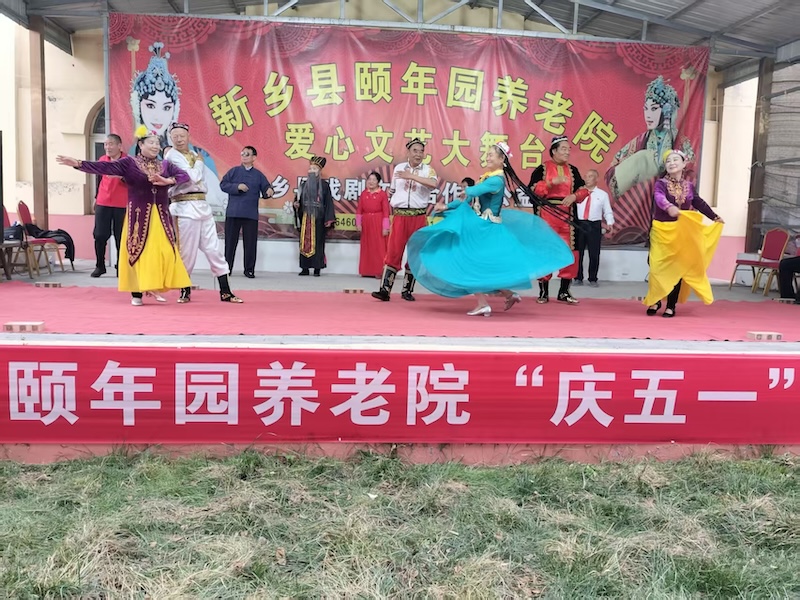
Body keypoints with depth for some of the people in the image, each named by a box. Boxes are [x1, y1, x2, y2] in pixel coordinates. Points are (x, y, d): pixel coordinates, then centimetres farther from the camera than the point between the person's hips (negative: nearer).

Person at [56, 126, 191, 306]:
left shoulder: (165, 166, 10)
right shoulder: (129, 163, 0)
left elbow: (185, 175, 1)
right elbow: (104, 167, -9)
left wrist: (168, 181, -16)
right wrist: (78, 163, -19)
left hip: (160, 216, 3)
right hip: (139, 215, -3)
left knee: (163, 252, 0)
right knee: (138, 252, -2)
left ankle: (153, 287, 15)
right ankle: (137, 293, 4)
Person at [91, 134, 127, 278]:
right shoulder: (102, 160, 8)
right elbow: (99, 179, 20)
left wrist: (122, 176, -24)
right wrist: (96, 197, 24)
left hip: (122, 205, -3)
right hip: (102, 204, 3)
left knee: (120, 237, -1)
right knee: (100, 235, 0)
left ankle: (120, 267, 9)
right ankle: (100, 266, 12)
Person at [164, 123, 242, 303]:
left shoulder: (195, 155, 18)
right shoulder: (171, 156, -2)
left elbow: (200, 179, 8)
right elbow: (193, 177, -13)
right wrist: (199, 162, 2)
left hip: (202, 206, 6)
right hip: (185, 208, -6)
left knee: (214, 249, 4)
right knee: (187, 252, -1)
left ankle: (225, 291, 8)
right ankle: (185, 291, 16)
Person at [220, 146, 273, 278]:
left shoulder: (258, 175, 9)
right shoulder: (234, 171, 7)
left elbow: (265, 189, 6)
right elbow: (223, 184, 0)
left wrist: (269, 191, -17)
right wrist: (237, 186, -13)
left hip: (251, 214, 0)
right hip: (233, 213, 0)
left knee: (250, 243, 2)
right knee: (230, 241, 4)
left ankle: (249, 269, 11)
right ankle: (226, 268, 13)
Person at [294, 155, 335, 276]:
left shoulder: (324, 185, 1)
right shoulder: (304, 185, 13)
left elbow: (328, 202, -3)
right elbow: (299, 200, 18)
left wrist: (328, 219, -9)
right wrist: (296, 204, -6)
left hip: (318, 218, -4)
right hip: (305, 218, 4)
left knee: (317, 243, -3)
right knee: (304, 243, 2)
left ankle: (317, 268, 2)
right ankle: (305, 268, 7)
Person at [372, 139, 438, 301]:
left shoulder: (428, 170, 1)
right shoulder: (398, 168, 9)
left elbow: (434, 184, -20)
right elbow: (392, 191, 16)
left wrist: (411, 176, -21)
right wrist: (391, 213, 12)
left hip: (418, 218, -1)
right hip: (399, 216, 1)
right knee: (393, 252, -5)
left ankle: (407, 291, 14)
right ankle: (385, 290, -6)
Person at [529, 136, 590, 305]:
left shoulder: (572, 170, 12)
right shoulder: (542, 168, -1)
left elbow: (583, 190, 12)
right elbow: (533, 189, -10)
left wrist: (574, 196, -9)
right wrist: (552, 182, -19)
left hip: (567, 216, 4)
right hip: (547, 215, -4)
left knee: (569, 252, 2)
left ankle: (564, 292, 13)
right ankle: (543, 292, 9)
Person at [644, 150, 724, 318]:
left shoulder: (689, 186, 6)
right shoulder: (661, 183, -8)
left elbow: (699, 203, 20)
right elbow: (659, 198, -29)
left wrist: (715, 217, 23)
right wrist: (669, 207, -50)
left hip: (682, 233, 3)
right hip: (662, 232, -3)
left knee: (678, 268, 3)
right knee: (658, 268, -5)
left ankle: (671, 306, 11)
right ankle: (654, 302, 14)